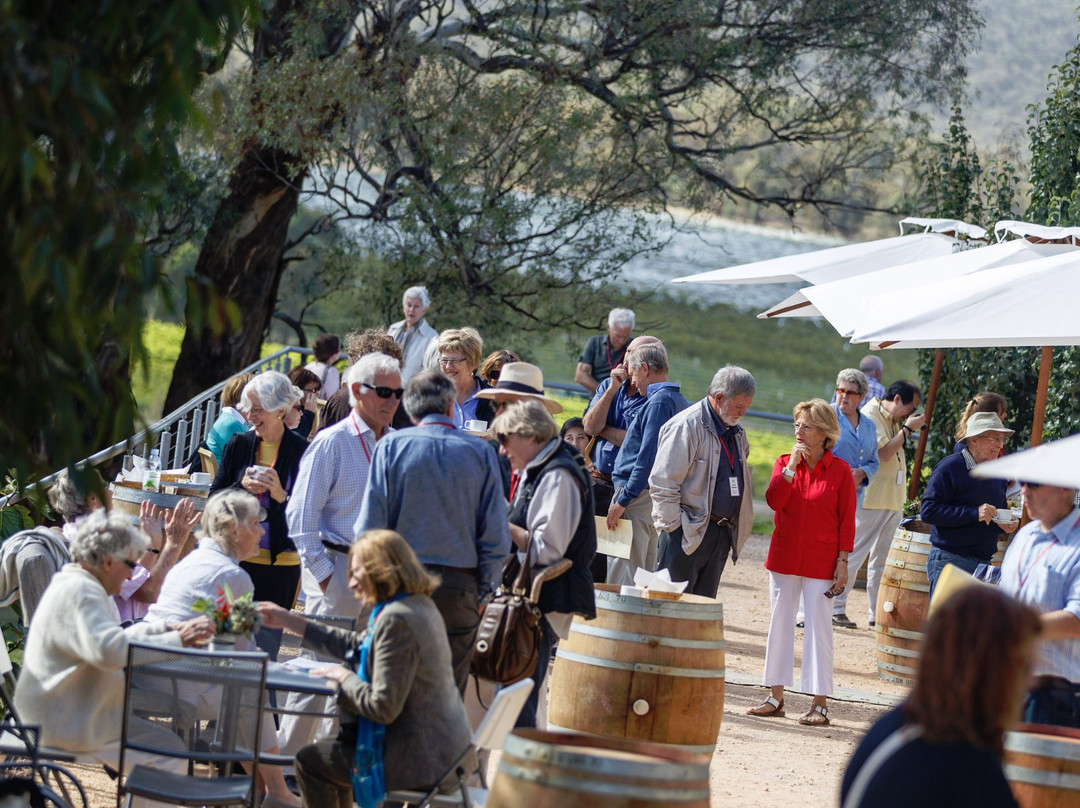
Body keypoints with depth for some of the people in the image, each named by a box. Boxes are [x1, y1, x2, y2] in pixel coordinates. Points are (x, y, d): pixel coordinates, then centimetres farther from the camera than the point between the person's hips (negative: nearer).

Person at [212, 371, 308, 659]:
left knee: (267, 638, 0)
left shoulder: (301, 451, -4)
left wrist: (280, 495, -18)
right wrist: (242, 486, -9)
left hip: (281, 562, -3)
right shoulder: (238, 446, 6)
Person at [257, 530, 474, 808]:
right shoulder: (420, 606, 9)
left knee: (310, 761, 6)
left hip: (420, 760, -10)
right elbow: (359, 645, 21)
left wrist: (343, 677, -7)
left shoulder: (396, 621, -23)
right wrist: (290, 621, 22)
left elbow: (383, 707, -24)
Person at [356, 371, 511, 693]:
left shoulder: (391, 447, 0)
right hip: (459, 589, 1)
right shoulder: (480, 452, 3)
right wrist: (483, 591, 10)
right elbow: (496, 536, 1)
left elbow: (370, 525, -4)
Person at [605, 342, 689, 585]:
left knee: (622, 578, -10)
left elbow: (648, 457, -20)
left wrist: (623, 501, -19)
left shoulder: (659, 402, -13)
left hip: (639, 498, -10)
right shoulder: (680, 402, 16)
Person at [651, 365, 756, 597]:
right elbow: (662, 483, -13)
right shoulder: (686, 426, -11)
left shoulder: (736, 433, 16)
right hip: (687, 533, -8)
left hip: (721, 533, 8)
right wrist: (673, 527, -14)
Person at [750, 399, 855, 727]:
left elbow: (847, 521, -3)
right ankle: (776, 697, 16)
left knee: (819, 626, -2)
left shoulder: (840, 471, -3)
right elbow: (774, 500, -11)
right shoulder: (784, 463, 5)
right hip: (784, 558, 4)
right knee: (780, 623, 8)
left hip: (821, 562, -4)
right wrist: (792, 465, -14)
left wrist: (842, 563, -7)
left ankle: (819, 704, 1)